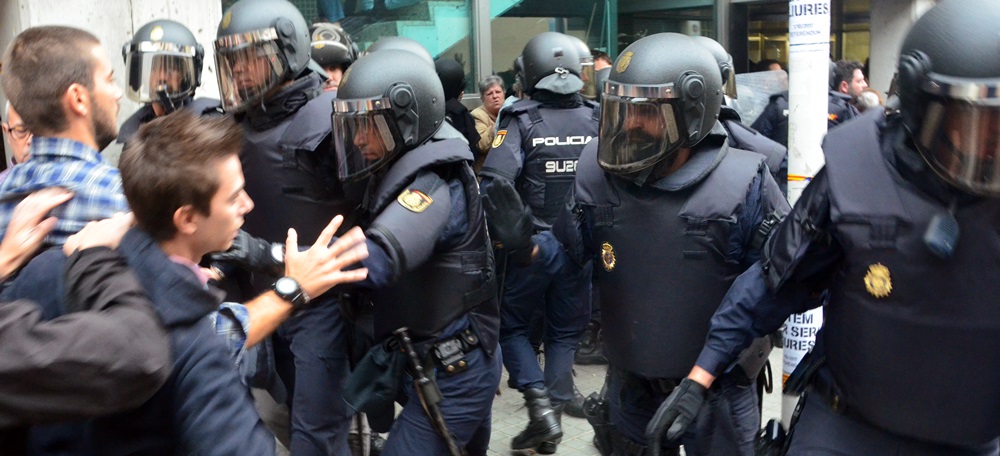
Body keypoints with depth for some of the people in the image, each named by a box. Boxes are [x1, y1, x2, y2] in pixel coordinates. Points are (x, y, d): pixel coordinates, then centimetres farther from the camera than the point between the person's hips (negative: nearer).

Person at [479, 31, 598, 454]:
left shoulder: (521, 120, -10)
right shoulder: (598, 119, 0)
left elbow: (494, 184, -21)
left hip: (533, 244, -3)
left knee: (512, 327, 15)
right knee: (565, 333, 17)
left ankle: (540, 404, 2)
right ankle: (552, 417, 21)